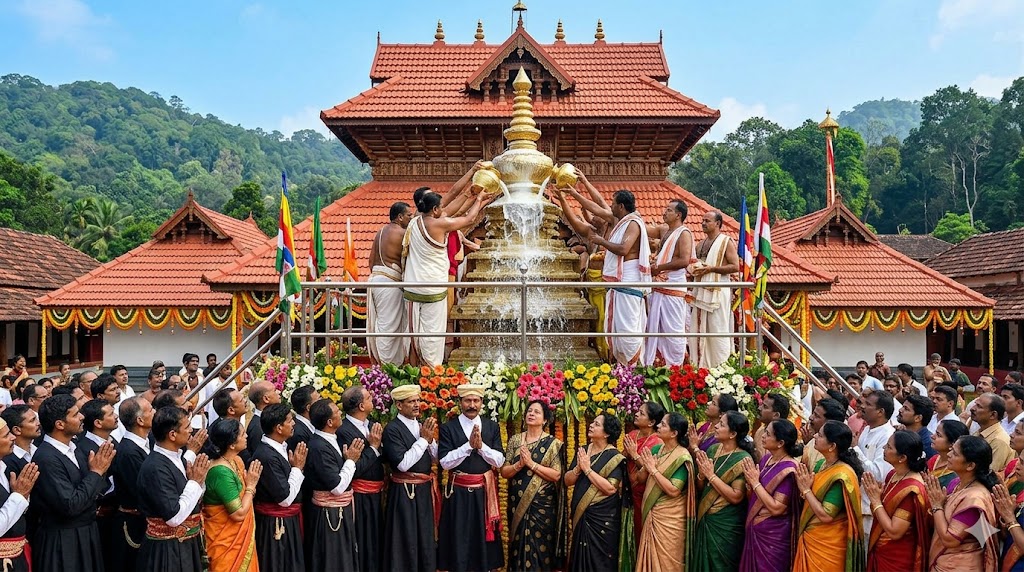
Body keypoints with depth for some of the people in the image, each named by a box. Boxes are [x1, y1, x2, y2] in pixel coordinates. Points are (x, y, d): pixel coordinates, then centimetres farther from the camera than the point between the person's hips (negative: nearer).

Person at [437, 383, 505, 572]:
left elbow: (500, 461, 0)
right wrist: (469, 445, -18)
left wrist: (481, 446, -15)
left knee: (484, 540, 9)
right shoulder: (448, 428, -3)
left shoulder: (492, 427, 5)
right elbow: (445, 462, -11)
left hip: (484, 491, 2)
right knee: (458, 542, 4)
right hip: (459, 493, -2)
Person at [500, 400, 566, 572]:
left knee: (541, 546, 2)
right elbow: (504, 472, 2)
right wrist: (520, 464, -16)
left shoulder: (553, 443, -3)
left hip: (542, 504, -3)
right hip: (517, 503, 3)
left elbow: (556, 475, -12)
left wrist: (532, 464, -18)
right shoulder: (515, 440, 5)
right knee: (519, 544, 8)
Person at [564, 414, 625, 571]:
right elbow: (567, 481, 5)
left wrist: (587, 469, -19)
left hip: (602, 518, -6)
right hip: (580, 514, 6)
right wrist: (578, 468, -15)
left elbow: (610, 488, -22)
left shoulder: (614, 457, -12)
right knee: (580, 557, 15)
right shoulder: (582, 451, 6)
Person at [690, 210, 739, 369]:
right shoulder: (701, 244, 18)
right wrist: (694, 269, 4)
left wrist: (711, 269, -17)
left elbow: (735, 266, -11)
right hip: (700, 291, 7)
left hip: (717, 292, -7)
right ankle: (702, 366, 13)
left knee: (717, 331, -7)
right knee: (700, 330, 7)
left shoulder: (726, 242, -3)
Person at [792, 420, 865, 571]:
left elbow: (825, 515, -26)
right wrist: (804, 488, -8)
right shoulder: (822, 464, 3)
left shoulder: (842, 475, -24)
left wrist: (806, 489, -17)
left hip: (826, 545, -8)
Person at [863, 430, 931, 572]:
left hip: (897, 559, -8)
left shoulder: (911, 489, -26)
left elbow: (894, 532, -26)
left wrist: (875, 500, -20)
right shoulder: (892, 474, -1)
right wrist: (874, 494, -8)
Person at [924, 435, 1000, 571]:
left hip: (958, 567, -8)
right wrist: (938, 503, -4)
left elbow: (948, 539, -25)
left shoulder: (974, 498, -27)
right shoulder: (959, 484, -1)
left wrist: (937, 505, -17)